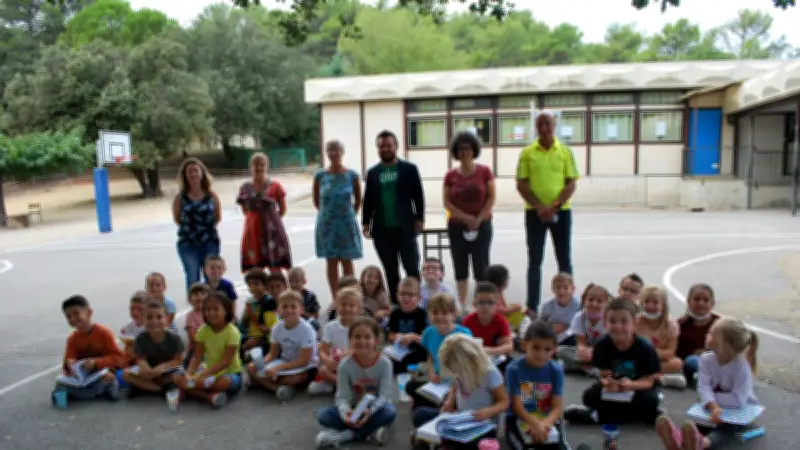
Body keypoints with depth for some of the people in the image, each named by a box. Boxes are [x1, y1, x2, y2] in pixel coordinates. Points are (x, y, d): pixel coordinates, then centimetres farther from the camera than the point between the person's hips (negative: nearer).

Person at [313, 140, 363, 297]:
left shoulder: (352, 175, -4)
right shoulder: (320, 175, -2)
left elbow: (358, 200, 6)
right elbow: (316, 200, 9)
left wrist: (350, 215, 7)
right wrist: (327, 213, 9)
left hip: (347, 224, -1)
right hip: (326, 225, 1)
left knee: (347, 261, 5)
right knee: (331, 262, 6)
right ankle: (335, 298, 15)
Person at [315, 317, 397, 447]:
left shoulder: (384, 363, -17)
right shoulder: (345, 364, -14)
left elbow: (384, 395, -20)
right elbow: (342, 396, -17)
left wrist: (370, 411, -40)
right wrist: (345, 412, -40)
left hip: (376, 407, -1)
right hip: (354, 408, 1)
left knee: (390, 412, -34)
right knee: (323, 415, -22)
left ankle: (346, 435, -26)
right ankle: (370, 432, -26)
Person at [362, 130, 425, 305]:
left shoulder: (409, 169, 3)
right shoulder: (372, 172, 11)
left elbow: (418, 197, 0)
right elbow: (368, 200, 11)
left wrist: (419, 219, -8)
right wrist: (365, 222, 4)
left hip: (405, 228, -3)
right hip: (381, 230, 3)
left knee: (412, 269, 0)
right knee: (391, 271, 10)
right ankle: (396, 304, 19)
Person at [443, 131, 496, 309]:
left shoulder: (484, 171, 0)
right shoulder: (450, 175, 2)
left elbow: (491, 198, -2)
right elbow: (447, 202, -2)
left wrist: (478, 219, -11)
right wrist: (466, 218, -11)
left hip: (482, 225, -1)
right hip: (457, 226, 2)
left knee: (481, 266, -2)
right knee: (460, 268, 5)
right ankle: (462, 307, 12)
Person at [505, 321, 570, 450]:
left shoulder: (556, 370, -6)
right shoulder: (514, 369, -13)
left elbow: (558, 407, -8)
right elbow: (517, 407, -12)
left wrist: (545, 424, -28)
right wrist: (536, 424, -27)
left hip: (548, 418, 2)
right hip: (519, 418, -2)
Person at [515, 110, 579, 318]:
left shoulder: (565, 151, 2)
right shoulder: (527, 153, 1)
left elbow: (571, 184, -1)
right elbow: (521, 185, -1)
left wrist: (554, 207, -13)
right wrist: (539, 207, -12)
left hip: (561, 211, 0)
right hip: (534, 212, 0)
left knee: (564, 260, 6)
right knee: (535, 261, 4)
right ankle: (532, 307, 9)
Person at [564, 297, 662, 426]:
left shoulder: (645, 348, -23)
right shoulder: (602, 345, -18)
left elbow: (649, 380, -18)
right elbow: (605, 374, -16)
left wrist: (631, 385, -40)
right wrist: (608, 384, -41)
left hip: (639, 386, -2)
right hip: (614, 386, 2)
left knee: (650, 400, -33)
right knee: (590, 396, -21)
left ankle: (601, 416, -20)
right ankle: (638, 415, -15)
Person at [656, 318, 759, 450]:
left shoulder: (741, 366, -25)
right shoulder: (706, 359, -11)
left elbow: (738, 400, -31)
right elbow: (704, 387, -23)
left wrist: (714, 397, -21)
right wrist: (713, 407, -42)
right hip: (713, 406, 4)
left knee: (727, 428, -35)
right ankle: (679, 438, -61)